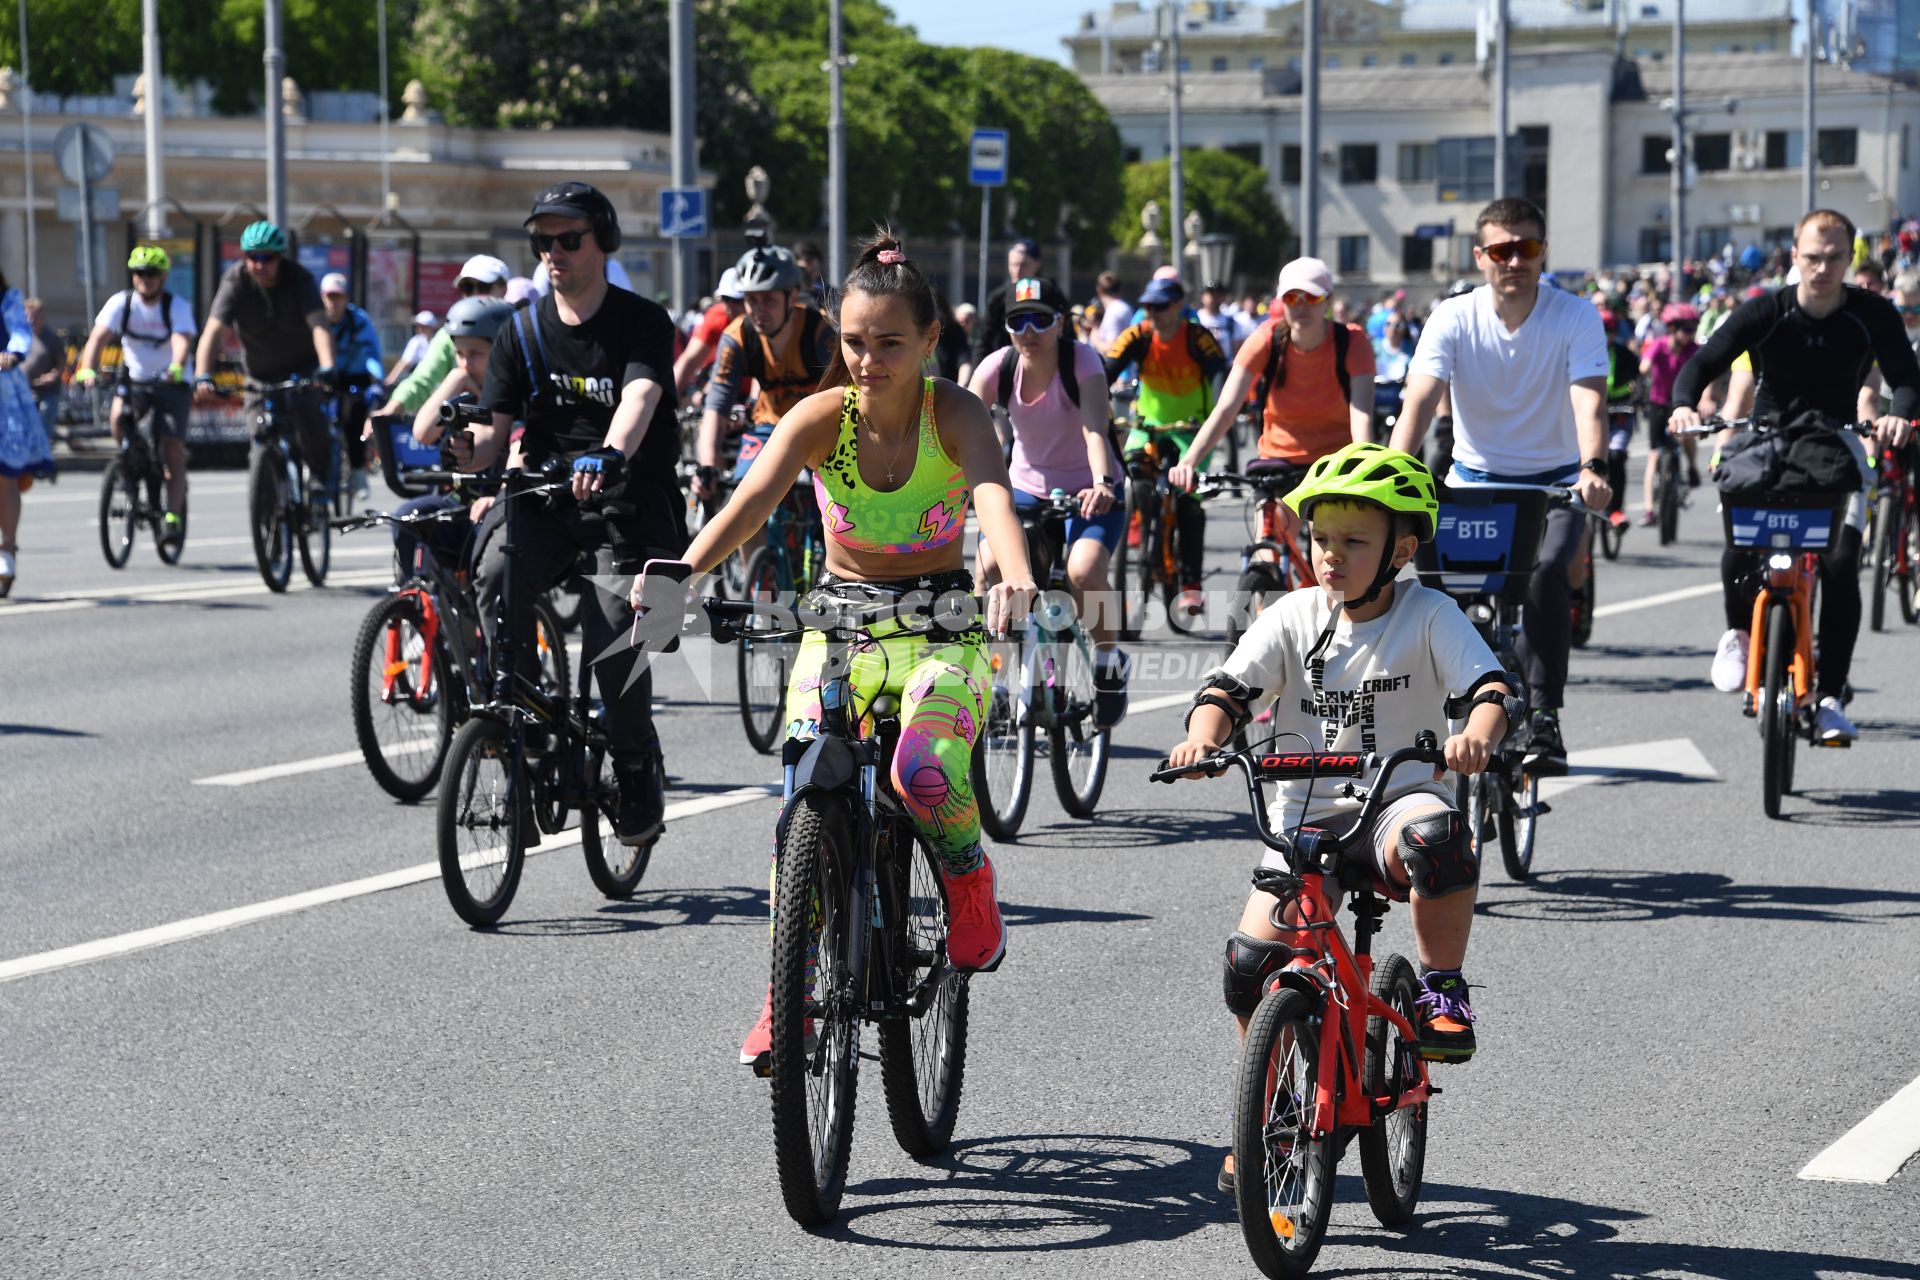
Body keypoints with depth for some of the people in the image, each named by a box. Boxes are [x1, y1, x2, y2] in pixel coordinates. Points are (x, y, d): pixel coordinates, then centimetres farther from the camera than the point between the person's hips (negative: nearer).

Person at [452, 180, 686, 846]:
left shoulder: (643, 322, -5)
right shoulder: (523, 331, 7)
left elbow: (639, 399, -24)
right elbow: (495, 425, 2)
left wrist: (608, 457, -46)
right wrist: (469, 449, -24)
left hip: (628, 499, -3)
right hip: (546, 496, 3)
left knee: (612, 631, -21)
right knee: (496, 578, -28)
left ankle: (638, 770, 7)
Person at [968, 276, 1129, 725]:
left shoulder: (1083, 361, -19)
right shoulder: (999, 366, -11)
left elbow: (1094, 428, -33)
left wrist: (1102, 483, -52)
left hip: (1088, 491, -3)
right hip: (1025, 489, 3)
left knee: (1085, 571, -31)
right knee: (989, 567, -23)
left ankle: (1109, 662, -3)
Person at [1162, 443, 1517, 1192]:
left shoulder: (1428, 616, -2)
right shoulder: (1294, 618, 4)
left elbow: (1489, 686, -14)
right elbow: (1230, 687, -2)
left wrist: (1477, 735, -37)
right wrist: (1204, 736, -25)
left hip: (1399, 797, -2)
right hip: (1306, 814, 2)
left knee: (1434, 835, -40)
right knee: (1253, 960, -15)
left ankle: (1443, 991, -18)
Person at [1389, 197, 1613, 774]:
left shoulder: (1576, 317, -11)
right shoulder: (1454, 319, -10)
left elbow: (1589, 402, -23)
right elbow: (1418, 402, -21)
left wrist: (1592, 467, -43)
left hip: (1554, 482, -2)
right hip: (1475, 477, 2)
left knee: (1546, 571, -30)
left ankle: (1543, 719, -22)